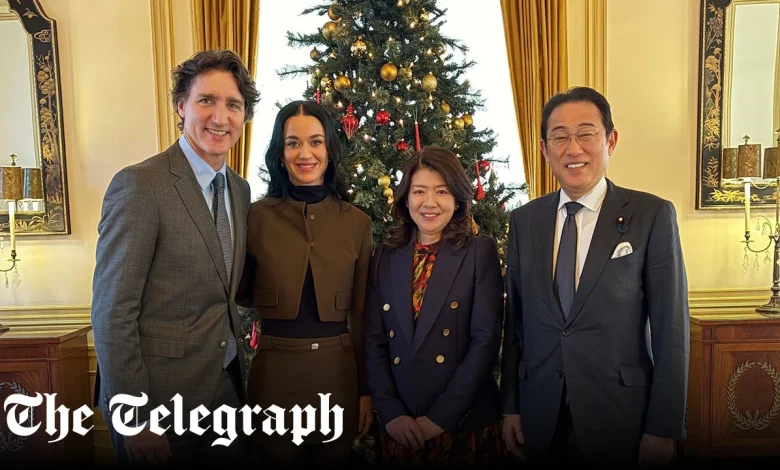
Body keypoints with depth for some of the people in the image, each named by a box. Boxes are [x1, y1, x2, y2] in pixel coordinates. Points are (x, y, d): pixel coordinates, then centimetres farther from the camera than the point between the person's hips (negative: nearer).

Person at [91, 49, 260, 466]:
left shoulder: (239, 189, 6)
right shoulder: (139, 185, -16)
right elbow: (112, 312, -16)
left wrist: (237, 368, 7)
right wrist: (134, 420, -15)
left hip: (228, 388, 7)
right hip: (161, 401, -6)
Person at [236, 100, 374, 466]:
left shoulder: (357, 222, 0)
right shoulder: (257, 216, -4)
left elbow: (362, 313, 4)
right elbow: (240, 296, 6)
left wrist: (367, 390, 5)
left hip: (338, 370, 1)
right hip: (275, 371, -1)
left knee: (336, 458, 18)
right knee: (276, 458, 15)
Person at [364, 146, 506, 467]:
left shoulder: (480, 251, -5)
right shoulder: (386, 256, 3)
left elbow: (486, 339, -11)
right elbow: (374, 341, 2)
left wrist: (441, 416, -13)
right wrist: (391, 413, -8)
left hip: (466, 423, -2)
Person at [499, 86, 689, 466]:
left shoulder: (653, 215, -8)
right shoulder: (524, 221, 1)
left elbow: (671, 330, -7)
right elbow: (514, 320, 4)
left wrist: (663, 430, -7)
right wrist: (510, 406, 5)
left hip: (620, 420, -2)